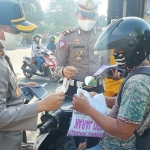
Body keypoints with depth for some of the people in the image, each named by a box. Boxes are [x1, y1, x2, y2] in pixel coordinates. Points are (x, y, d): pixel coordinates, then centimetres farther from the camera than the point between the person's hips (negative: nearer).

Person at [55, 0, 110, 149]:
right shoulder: (67, 37, -7)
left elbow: (105, 62, 10)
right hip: (74, 89, -3)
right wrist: (64, 71, -30)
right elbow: (58, 66, -7)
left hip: (98, 88, 3)